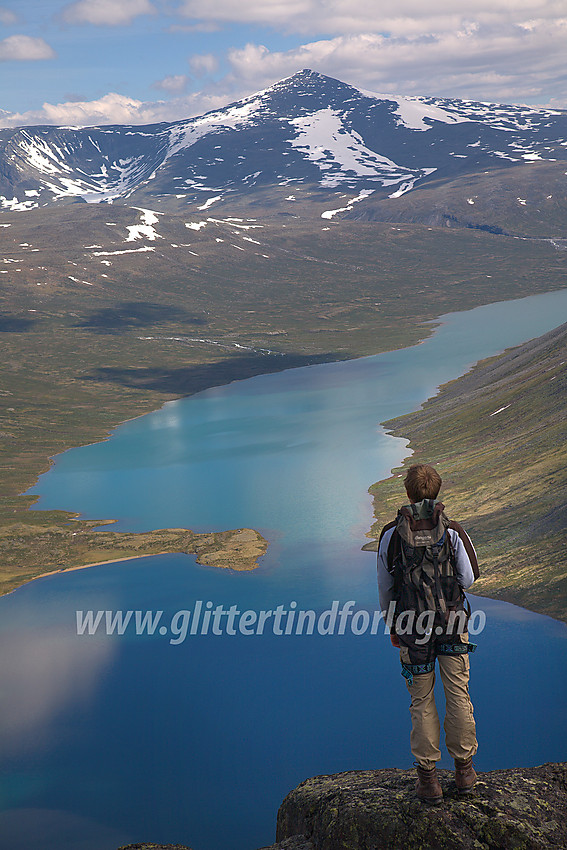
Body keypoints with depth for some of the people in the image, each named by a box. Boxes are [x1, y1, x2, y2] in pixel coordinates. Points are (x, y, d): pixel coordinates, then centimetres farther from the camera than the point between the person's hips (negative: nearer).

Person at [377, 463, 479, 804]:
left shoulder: (391, 534, -6)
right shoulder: (453, 531, -8)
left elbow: (385, 587, 2)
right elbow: (468, 578, -1)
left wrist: (391, 624, 16)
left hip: (412, 627, 0)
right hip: (452, 623, 0)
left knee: (422, 702, 9)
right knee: (458, 694, 12)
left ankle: (429, 779, 12)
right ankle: (464, 770, 20)